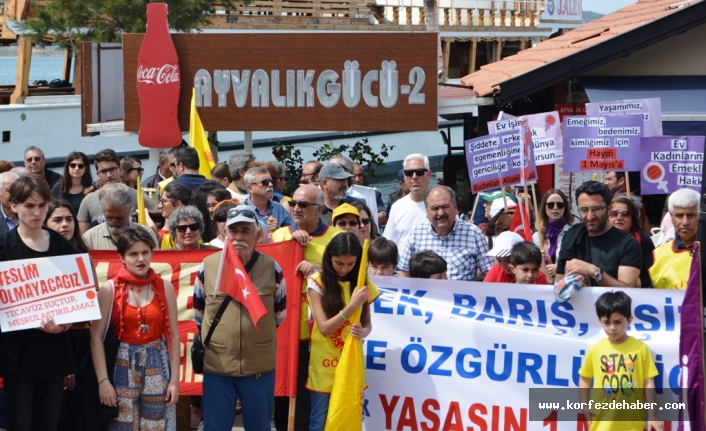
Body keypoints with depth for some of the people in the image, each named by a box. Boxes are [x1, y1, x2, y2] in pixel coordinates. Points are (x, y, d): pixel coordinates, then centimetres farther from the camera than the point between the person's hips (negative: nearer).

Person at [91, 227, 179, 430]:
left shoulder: (164, 287, 2)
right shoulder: (109, 289, -4)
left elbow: (173, 335, 4)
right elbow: (96, 337, -7)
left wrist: (175, 379, 0)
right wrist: (103, 380, -13)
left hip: (157, 367, 2)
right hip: (123, 366, -2)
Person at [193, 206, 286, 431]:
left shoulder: (272, 268, -3)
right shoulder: (207, 266, -3)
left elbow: (280, 312, 11)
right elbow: (198, 311, 12)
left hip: (260, 367, 0)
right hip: (216, 364, 0)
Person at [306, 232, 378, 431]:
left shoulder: (362, 283, 3)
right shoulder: (317, 282, -9)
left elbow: (368, 324, 5)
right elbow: (324, 328, -13)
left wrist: (362, 332, -18)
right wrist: (352, 305, -23)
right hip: (324, 367, -3)